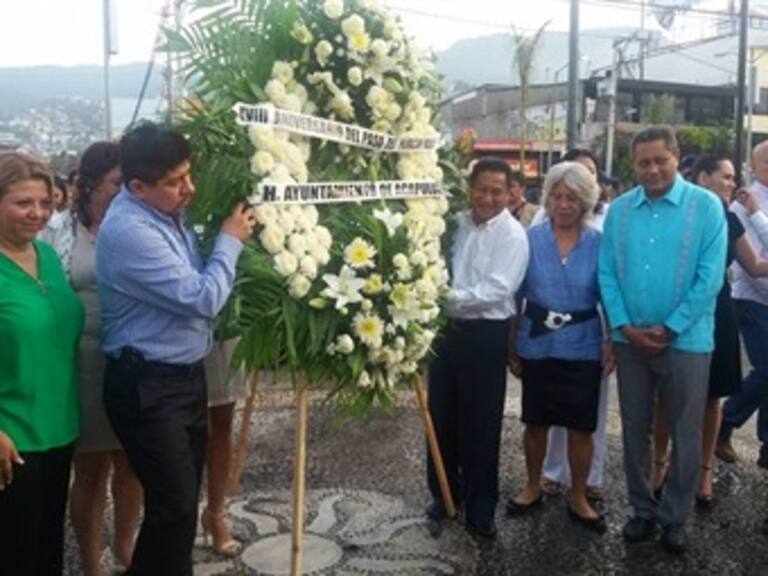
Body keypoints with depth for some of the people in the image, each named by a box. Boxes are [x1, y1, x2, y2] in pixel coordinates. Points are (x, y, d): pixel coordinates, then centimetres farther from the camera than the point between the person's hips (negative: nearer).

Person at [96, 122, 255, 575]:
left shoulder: (166, 211, 6)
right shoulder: (130, 231, -24)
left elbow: (194, 288, 19)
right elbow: (203, 299, -22)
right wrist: (230, 241, -10)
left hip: (186, 376, 9)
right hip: (147, 388, -9)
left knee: (182, 500, 18)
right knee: (174, 508, -5)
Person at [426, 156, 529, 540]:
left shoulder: (512, 235, -10)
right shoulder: (457, 223, 6)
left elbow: (495, 291, -20)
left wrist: (449, 298, -23)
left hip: (485, 335, -5)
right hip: (448, 328, 5)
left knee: (480, 424, 6)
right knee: (441, 417, 15)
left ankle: (480, 508, 22)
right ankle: (444, 494, 34)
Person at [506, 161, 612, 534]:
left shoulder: (599, 243, -3)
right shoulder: (531, 238, -3)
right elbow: (515, 294, 1)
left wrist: (612, 343, -5)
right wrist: (510, 344, 0)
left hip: (582, 349, 0)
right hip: (537, 346, 0)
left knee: (581, 428, 8)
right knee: (535, 422, 14)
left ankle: (578, 498, 27)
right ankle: (533, 487, 35)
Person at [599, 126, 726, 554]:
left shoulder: (706, 206, -6)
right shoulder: (619, 210, 3)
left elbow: (711, 277, -10)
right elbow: (607, 273, 1)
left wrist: (669, 329, -13)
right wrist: (625, 326, -10)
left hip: (686, 340, -3)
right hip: (631, 339, 3)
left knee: (685, 435, 9)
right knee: (635, 431, 13)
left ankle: (675, 517, 26)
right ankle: (643, 509, 30)